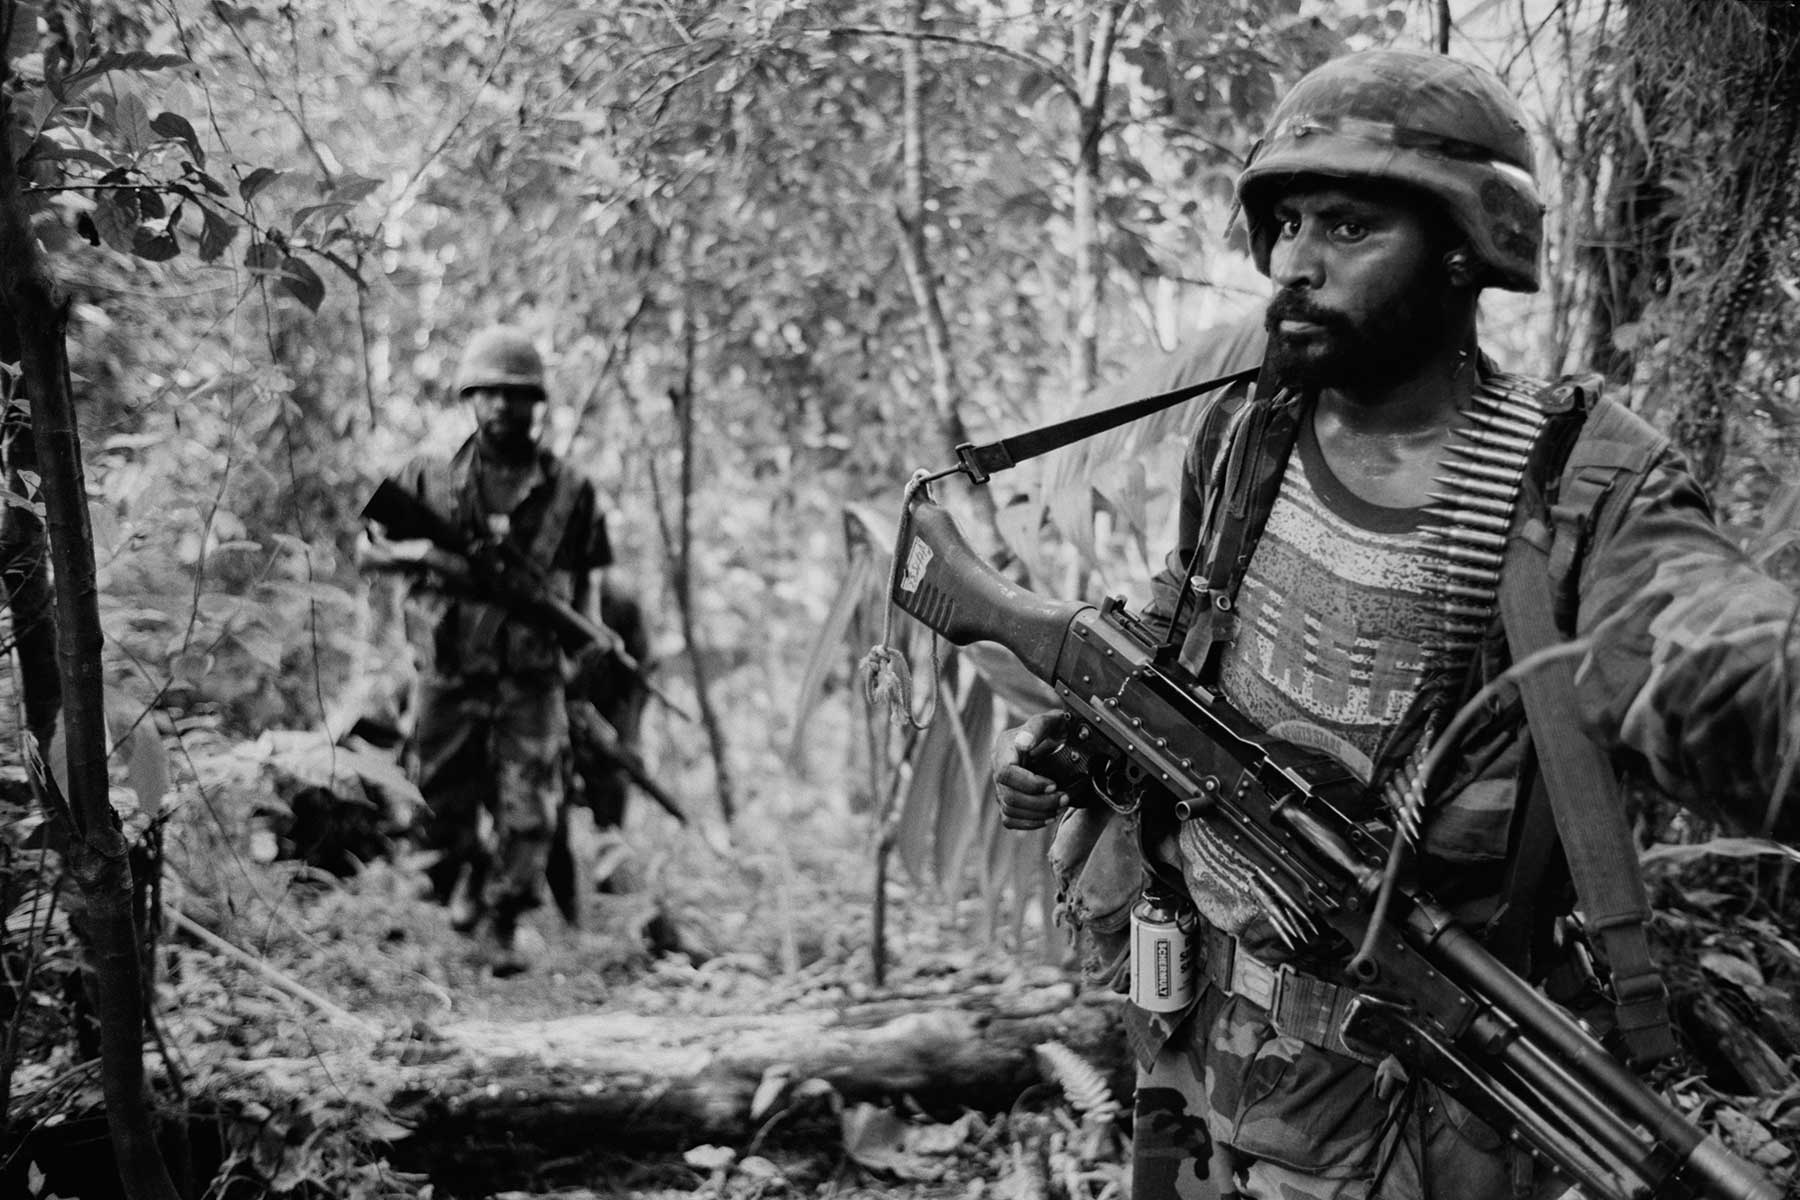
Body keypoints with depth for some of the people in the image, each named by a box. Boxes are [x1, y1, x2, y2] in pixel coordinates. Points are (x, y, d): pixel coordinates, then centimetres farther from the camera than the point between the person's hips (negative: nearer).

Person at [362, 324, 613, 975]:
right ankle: (463, 885, 38)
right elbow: (368, 545, 12)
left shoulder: (570, 490, 4)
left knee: (528, 811, -5)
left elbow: (588, 579, 10)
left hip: (533, 679, -1)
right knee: (447, 801, 10)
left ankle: (503, 926, 7)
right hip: (449, 675, 1)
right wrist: (420, 553, -8)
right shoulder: (430, 479, 4)